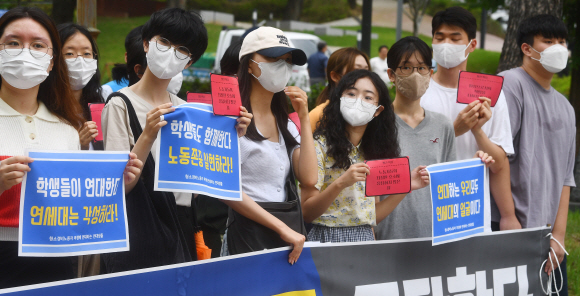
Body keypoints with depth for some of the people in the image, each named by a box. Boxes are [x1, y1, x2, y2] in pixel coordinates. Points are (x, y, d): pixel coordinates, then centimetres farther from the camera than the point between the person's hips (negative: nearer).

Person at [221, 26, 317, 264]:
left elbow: (308, 178, 2)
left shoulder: (286, 125, 17)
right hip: (248, 234, -6)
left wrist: (304, 119, 2)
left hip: (288, 236, 7)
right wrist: (282, 228, -18)